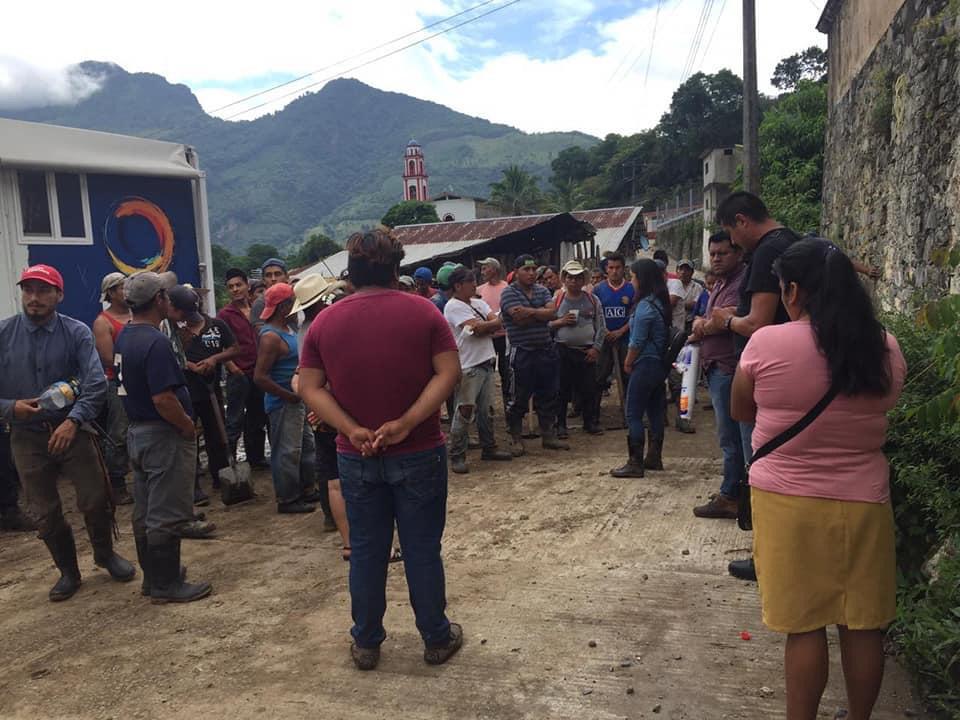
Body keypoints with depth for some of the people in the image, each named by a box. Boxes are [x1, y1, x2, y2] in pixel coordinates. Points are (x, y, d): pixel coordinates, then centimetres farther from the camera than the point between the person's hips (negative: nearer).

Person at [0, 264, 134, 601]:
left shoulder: (77, 332, -8)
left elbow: (96, 383, -16)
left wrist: (73, 421, -27)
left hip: (72, 430, -1)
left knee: (95, 501, 3)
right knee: (45, 513, 11)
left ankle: (105, 554, 32)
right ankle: (68, 571, 32)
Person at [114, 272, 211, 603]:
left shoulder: (124, 337, 8)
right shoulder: (155, 343, -22)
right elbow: (163, 400, -28)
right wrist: (189, 426, -13)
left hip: (137, 432, 10)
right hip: (164, 437, -10)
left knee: (144, 512, 17)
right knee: (165, 515, 1)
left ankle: (153, 575, 30)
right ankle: (166, 585, 11)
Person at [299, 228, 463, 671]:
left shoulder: (324, 322, 0)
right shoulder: (422, 312, -6)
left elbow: (310, 388, -6)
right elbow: (448, 373, -14)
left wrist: (351, 429, -14)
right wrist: (406, 423, -19)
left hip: (356, 457, 2)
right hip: (418, 453, -2)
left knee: (366, 551, 14)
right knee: (422, 549, 10)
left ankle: (366, 644, 26)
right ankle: (437, 638, 24)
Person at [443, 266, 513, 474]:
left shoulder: (478, 303, 15)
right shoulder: (453, 306, -10)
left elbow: (497, 323, 4)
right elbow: (478, 328, -17)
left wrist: (484, 328, -13)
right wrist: (496, 322, -1)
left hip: (486, 363, 8)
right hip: (468, 367, -8)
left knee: (486, 410, 15)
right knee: (465, 412, -5)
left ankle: (489, 448, 27)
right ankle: (457, 457, 3)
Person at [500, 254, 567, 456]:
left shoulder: (542, 291, 11)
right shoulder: (509, 293, -6)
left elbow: (553, 312, -6)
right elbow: (520, 318, -19)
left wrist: (530, 312, -16)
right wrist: (541, 313, -7)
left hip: (547, 350, 6)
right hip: (522, 353, -5)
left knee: (548, 396, 12)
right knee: (519, 399, 3)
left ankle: (548, 436, 24)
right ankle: (516, 440, 15)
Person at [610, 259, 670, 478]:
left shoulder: (645, 306, -18)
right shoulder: (660, 302, 10)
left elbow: (637, 342, -16)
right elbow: (661, 335, 12)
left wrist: (628, 363, 0)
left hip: (646, 364, -9)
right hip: (660, 364, 10)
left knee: (633, 415, -4)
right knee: (655, 412, 15)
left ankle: (635, 464, -1)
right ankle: (654, 458, 23)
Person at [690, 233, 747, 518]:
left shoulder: (742, 281, -13)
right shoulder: (720, 284, 20)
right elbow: (705, 319, 19)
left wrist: (700, 331, -3)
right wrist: (700, 322, -5)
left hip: (728, 369, -10)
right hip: (716, 367, 10)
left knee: (729, 435, -4)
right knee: (729, 434, 16)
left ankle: (729, 497, 3)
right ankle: (733, 488, 26)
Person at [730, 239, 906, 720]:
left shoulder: (767, 343, -13)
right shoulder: (887, 349, -2)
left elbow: (739, 412, 1)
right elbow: (878, 412, 13)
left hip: (788, 501, -3)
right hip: (863, 502, 4)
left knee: (804, 626, 7)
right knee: (863, 626, 15)